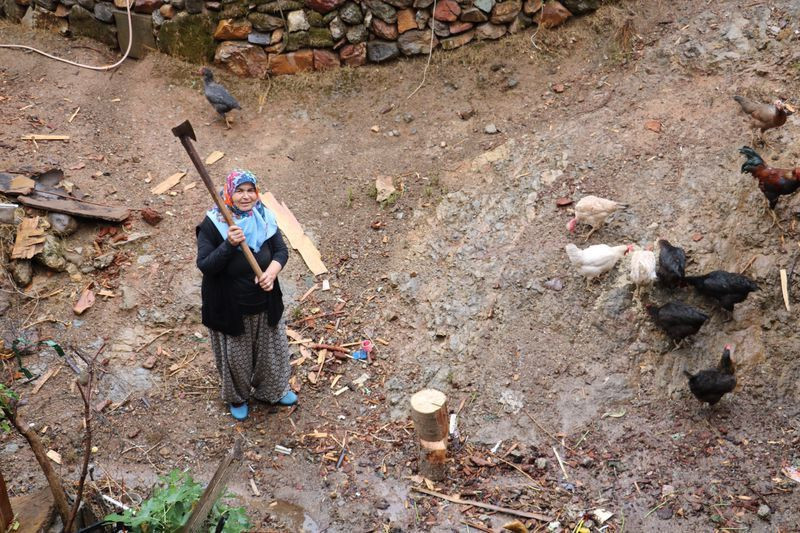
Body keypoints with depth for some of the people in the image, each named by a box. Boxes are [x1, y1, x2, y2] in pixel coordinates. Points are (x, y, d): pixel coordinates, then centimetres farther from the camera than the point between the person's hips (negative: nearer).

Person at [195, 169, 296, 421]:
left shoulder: (264, 217, -10)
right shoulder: (212, 224, -22)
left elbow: (281, 250, -3)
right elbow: (204, 265, -24)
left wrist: (271, 272, -23)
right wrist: (229, 244, -38)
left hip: (265, 304, 4)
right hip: (230, 309, -4)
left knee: (271, 349, 24)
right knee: (236, 356, 18)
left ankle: (272, 390, 53)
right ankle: (237, 398, 48)